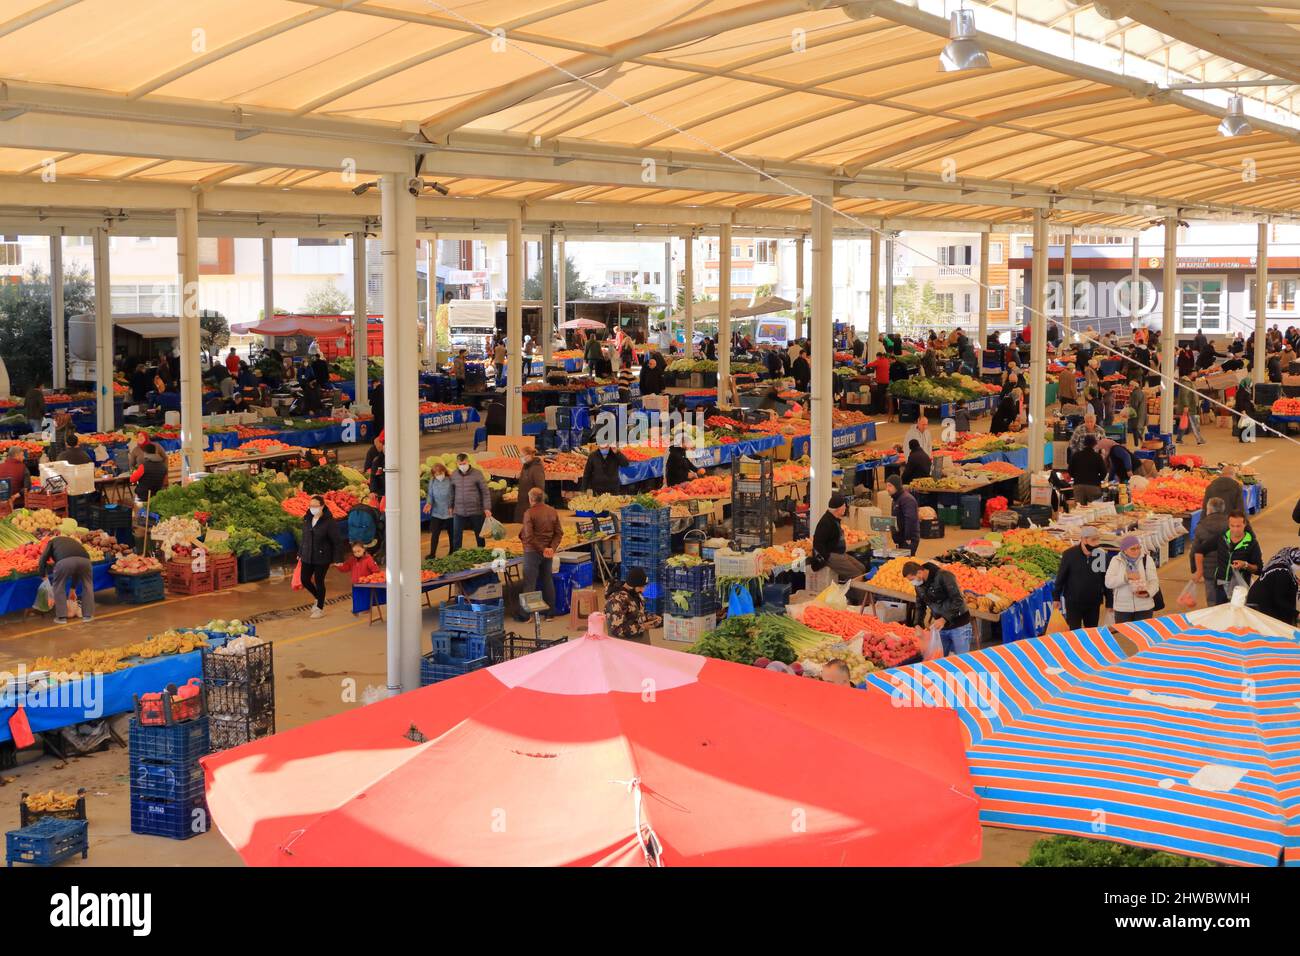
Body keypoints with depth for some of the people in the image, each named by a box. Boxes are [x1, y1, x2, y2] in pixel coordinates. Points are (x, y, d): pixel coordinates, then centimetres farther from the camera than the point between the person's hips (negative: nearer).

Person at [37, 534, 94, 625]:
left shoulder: (52, 541, 35)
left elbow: (43, 559, 18)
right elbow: (77, 572, 49)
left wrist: (42, 577, 27)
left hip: (65, 560, -3)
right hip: (84, 559, 3)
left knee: (58, 586, 20)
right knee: (87, 585, 27)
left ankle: (62, 617, 20)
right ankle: (88, 615, 28)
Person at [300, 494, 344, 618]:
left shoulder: (329, 522, -16)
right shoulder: (307, 519, 2)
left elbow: (337, 541, -13)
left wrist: (337, 559, -15)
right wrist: (300, 553, 19)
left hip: (322, 558, -6)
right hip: (307, 557, 6)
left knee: (319, 581, 3)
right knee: (305, 580, 10)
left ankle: (320, 608, 23)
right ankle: (318, 598, 38)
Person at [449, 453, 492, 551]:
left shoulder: (477, 474, -7)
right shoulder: (454, 475, 2)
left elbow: (485, 492, -5)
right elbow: (452, 492, 13)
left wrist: (487, 508, -10)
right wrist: (451, 506, 10)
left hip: (476, 511, -2)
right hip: (459, 511, 2)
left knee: (479, 535, 9)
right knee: (456, 536, 0)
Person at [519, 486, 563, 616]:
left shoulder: (529, 513, -13)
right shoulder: (553, 512, 6)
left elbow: (529, 536, -18)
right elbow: (559, 533, 3)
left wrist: (542, 550, -13)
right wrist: (552, 548, -5)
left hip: (533, 551, -6)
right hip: (547, 552, 6)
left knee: (529, 583, -1)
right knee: (548, 581, 14)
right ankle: (550, 612, 18)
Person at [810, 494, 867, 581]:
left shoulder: (836, 519, 12)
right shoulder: (826, 522, -21)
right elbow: (818, 543, -24)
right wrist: (827, 558, -20)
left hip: (841, 554, 11)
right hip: (831, 556, -11)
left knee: (862, 568, 7)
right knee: (856, 574, -17)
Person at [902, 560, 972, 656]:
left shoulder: (944, 576, -22)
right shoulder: (919, 584, 0)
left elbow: (958, 600, -26)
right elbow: (920, 605, 13)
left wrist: (944, 619, -34)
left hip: (958, 626, -6)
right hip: (940, 627, 6)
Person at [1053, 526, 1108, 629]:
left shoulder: (1101, 554, -7)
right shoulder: (1070, 554, -13)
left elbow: (1106, 579, -1)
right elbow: (1061, 576, -4)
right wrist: (1056, 597, 0)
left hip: (1094, 603, 2)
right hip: (1073, 602, -2)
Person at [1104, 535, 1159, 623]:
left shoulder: (1146, 559, 0)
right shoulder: (1116, 561, 0)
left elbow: (1154, 581, -3)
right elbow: (1108, 582, -9)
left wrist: (1148, 592, -24)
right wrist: (1126, 577, -23)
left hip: (1144, 607, 0)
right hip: (1122, 608, 0)